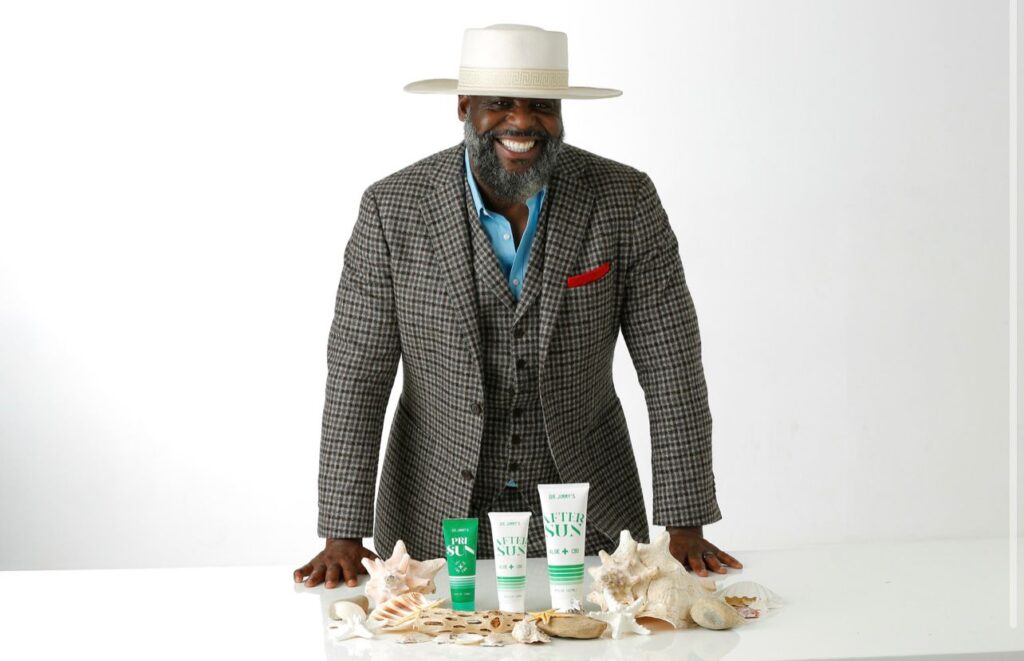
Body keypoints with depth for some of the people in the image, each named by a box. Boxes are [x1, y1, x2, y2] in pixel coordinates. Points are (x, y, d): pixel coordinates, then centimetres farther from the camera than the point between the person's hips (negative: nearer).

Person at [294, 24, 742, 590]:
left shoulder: (625, 201, -9)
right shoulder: (393, 208, -10)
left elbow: (673, 372, -8)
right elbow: (356, 376, -9)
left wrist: (685, 526, -11)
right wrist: (343, 535, -13)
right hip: (436, 525, 0)